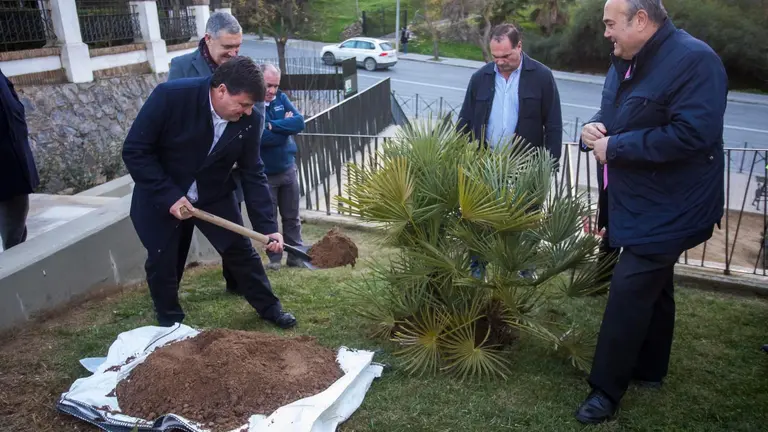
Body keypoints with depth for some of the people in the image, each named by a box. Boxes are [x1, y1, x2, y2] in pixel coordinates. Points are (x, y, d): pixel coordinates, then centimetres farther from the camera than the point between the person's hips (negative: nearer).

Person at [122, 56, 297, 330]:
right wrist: (169, 196, -27)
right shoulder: (170, 96, -28)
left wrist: (267, 226, -16)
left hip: (213, 195, 2)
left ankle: (269, 307, 27)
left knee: (241, 249, 7)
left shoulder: (249, 120, -18)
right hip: (161, 196, -2)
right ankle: (170, 323, 30)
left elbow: (253, 174, -10)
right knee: (163, 262, 6)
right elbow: (135, 151, -21)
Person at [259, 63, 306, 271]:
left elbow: (299, 122, -12)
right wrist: (286, 127, -15)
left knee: (292, 217, 13)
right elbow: (261, 137, -27)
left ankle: (296, 256, 25)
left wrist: (272, 125, -20)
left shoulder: (281, 98, 1)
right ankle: (274, 258, 22)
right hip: (264, 174, -4)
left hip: (288, 169, 5)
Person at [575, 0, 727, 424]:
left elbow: (692, 134, -30)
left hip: (667, 209, -9)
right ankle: (649, 369, 37)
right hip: (636, 202, 9)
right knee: (652, 286, 20)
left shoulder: (693, 60, -20)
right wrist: (595, 126, -4)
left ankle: (606, 389, 4)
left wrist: (614, 147, -24)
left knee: (629, 290, -9)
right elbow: (611, 113, 21)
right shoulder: (625, 61, 9)